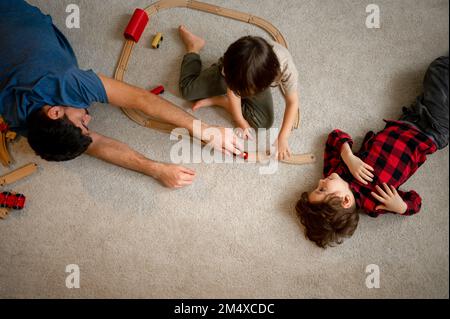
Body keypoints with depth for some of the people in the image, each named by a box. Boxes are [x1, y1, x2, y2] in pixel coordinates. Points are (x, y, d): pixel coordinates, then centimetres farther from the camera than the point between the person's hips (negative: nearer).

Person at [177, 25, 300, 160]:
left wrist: (282, 138, -28)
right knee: (188, 89, 2)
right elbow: (232, 90, -22)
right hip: (234, 72, -1)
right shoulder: (234, 64, -42)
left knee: (264, 122, -19)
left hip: (258, 81, 1)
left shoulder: (286, 67, -44)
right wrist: (241, 121, -18)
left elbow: (293, 102, -29)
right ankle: (193, 46, 27)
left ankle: (219, 101, -1)